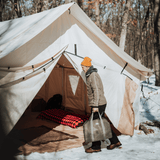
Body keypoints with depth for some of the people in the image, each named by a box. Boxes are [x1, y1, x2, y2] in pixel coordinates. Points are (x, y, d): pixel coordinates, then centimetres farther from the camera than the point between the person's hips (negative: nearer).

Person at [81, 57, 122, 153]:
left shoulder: (93, 75, -16)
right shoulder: (91, 75, 16)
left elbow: (96, 91, -23)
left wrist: (95, 105, -25)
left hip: (98, 104, -10)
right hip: (100, 103, 10)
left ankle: (96, 147, 7)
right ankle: (115, 142, 22)